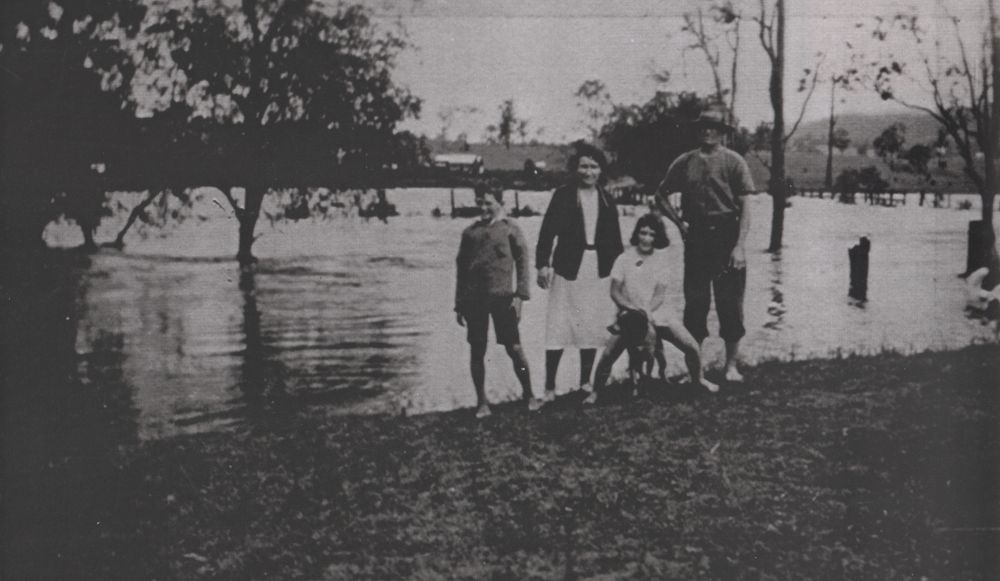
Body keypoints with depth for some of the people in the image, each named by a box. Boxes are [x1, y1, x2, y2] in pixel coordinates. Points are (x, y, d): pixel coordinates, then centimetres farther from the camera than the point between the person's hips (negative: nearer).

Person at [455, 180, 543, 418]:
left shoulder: (510, 229, 5)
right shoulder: (470, 232, 12)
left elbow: (522, 262, 2)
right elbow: (461, 267, 14)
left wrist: (520, 295, -8)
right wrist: (459, 304, 12)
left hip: (502, 297, -3)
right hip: (474, 298, 3)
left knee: (514, 348, -2)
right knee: (477, 351, 4)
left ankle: (530, 396, 10)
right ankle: (481, 403, 13)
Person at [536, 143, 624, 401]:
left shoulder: (606, 200, 11)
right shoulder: (563, 195, -1)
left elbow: (615, 238, 14)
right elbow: (548, 230, -6)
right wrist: (542, 263, -15)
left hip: (598, 269, 4)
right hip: (568, 267, -4)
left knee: (593, 326, 8)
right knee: (559, 326, -4)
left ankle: (585, 381, 20)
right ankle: (549, 387, -1)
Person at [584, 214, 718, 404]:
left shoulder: (661, 260, 1)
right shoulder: (625, 259, -3)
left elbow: (660, 295, -5)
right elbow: (614, 292, -6)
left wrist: (647, 311, -23)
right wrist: (632, 308, -22)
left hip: (656, 313, 2)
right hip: (629, 314, -2)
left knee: (692, 347, -4)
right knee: (608, 354, -21)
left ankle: (698, 379, 25)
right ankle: (595, 392, 0)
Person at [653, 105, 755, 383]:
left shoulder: (733, 161, -1)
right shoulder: (685, 162, 7)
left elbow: (745, 206, -4)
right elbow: (661, 195, 19)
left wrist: (740, 245, -12)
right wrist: (679, 222, 5)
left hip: (726, 235, -2)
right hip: (696, 237, 2)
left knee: (730, 302, 1)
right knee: (695, 302, 5)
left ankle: (731, 365, 10)